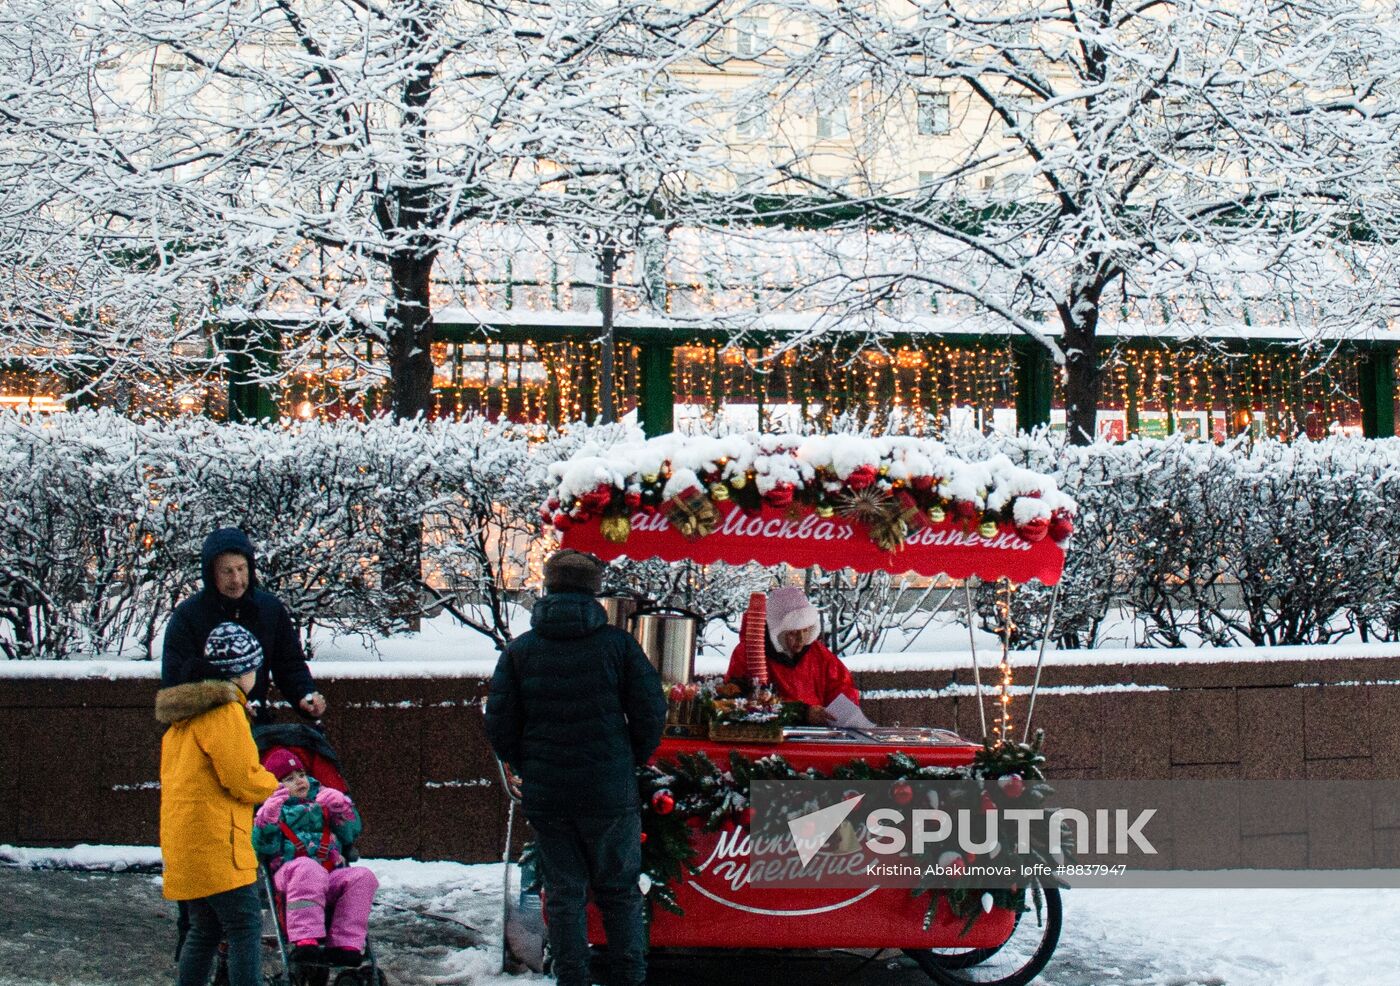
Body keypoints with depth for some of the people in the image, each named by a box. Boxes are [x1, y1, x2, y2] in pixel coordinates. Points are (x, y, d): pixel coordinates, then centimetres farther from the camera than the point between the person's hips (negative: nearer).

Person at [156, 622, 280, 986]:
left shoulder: (187, 713, 18)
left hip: (185, 843, 9)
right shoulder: (225, 711, -12)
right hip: (215, 844, -9)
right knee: (245, 927, -9)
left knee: (204, 930, 15)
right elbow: (244, 781, -16)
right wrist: (273, 785, 3)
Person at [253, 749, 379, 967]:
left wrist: (341, 807, 2)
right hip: (289, 874, -4)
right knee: (308, 869, -38)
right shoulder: (272, 809, 15)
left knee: (362, 877, -23)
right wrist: (269, 815, -19)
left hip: (331, 875, 4)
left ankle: (345, 945, -31)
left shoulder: (322, 801, 25)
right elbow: (264, 845, -3)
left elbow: (351, 833, 18)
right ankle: (305, 940, -48)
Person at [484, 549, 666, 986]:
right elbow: (651, 712, -5)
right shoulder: (617, 643, -4)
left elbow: (499, 725, 0)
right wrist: (632, 762, 10)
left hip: (545, 796, 1)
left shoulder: (520, 650, 0)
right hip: (611, 793, -1)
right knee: (620, 891, 10)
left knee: (563, 893, 9)